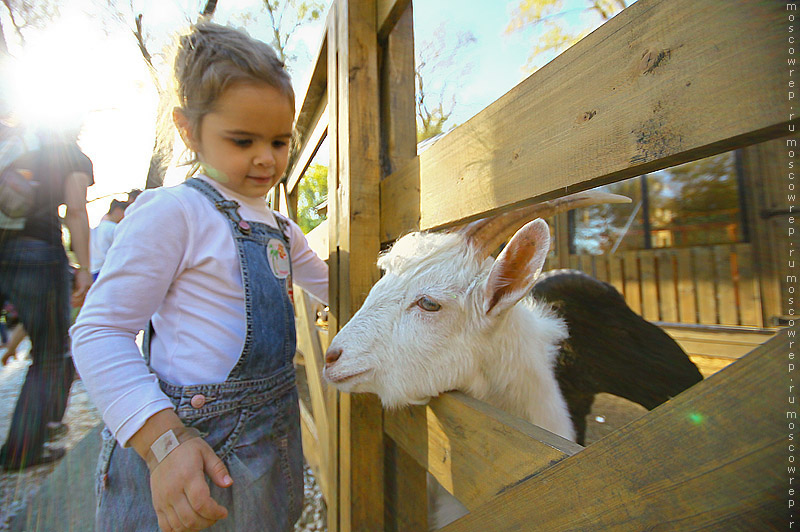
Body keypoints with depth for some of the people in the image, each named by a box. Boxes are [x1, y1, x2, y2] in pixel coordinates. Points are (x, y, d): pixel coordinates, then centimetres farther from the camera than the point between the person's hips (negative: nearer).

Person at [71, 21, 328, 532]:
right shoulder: (173, 213, -15)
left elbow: (329, 285, 19)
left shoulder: (282, 230, 7)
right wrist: (164, 440, -27)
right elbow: (100, 333, -17)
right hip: (187, 438, -7)